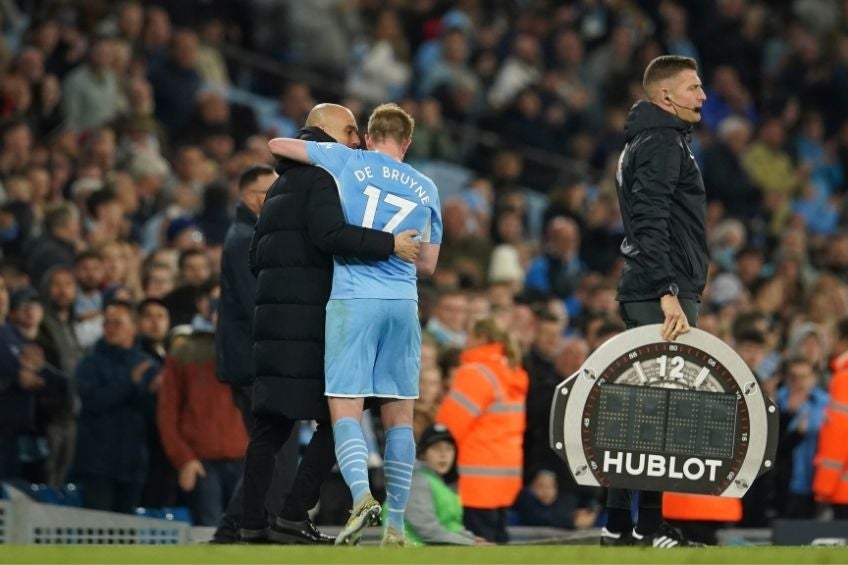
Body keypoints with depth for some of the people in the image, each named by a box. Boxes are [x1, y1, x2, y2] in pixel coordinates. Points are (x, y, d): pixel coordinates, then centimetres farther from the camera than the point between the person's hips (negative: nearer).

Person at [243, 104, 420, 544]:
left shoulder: (281, 187, 25)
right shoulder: (323, 176, -5)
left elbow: (256, 257, 25)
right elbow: (330, 234, -23)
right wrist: (389, 244, -20)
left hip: (273, 311, 9)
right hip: (311, 315, -9)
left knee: (271, 424, 7)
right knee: (335, 420, -7)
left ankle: (252, 524, 3)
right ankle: (293, 517, -13)